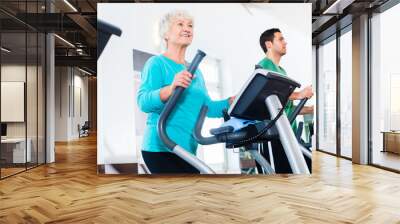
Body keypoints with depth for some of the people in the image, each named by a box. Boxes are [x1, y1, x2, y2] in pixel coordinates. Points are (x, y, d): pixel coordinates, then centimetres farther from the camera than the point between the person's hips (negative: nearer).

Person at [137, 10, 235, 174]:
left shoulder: (195, 70, 16)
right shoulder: (157, 63, -5)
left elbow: (207, 107, 16)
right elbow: (143, 102, -17)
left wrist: (235, 100, 3)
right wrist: (172, 88, -33)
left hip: (187, 149, 7)